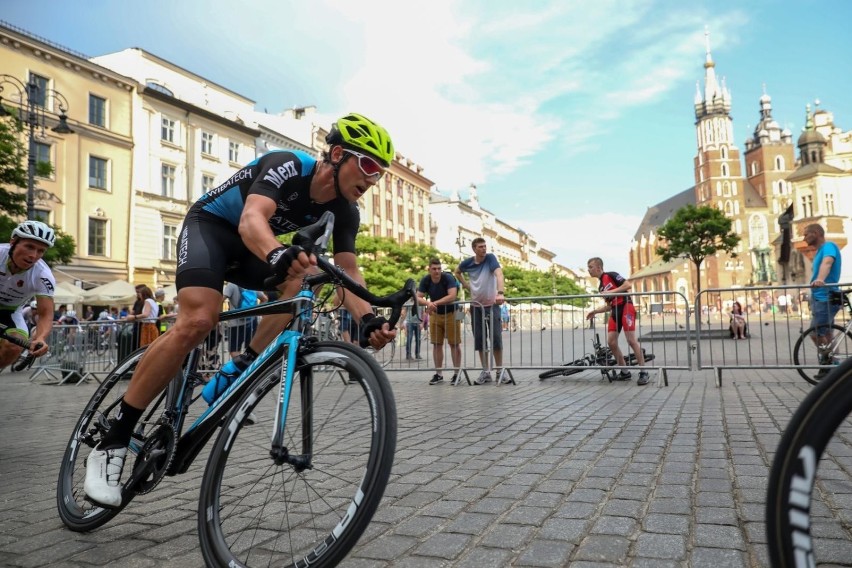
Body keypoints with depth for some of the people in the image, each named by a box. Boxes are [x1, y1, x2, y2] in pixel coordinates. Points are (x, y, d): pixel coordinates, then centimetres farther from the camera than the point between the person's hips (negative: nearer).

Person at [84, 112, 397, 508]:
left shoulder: (345, 212, -11)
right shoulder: (287, 165, -29)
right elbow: (251, 219, -45)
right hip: (210, 224, -6)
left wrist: (367, 319, -39)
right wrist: (279, 255, -68)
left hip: (253, 248, 7)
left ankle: (236, 373, -13)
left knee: (305, 275, -22)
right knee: (199, 320, -28)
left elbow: (348, 272, -20)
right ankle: (111, 442, -18)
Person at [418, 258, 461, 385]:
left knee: (454, 344, 0)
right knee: (437, 344, 5)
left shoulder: (448, 278, -21)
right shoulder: (425, 280, -9)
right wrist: (428, 303, -35)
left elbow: (452, 296, -33)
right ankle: (438, 373, 13)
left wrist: (435, 303, -36)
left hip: (451, 314, -4)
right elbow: (418, 298, -14)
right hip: (435, 315, 4)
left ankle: (456, 373, 7)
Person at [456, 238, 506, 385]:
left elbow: (499, 274, -27)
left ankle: (499, 371, 8)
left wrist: (500, 293, -43)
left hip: (492, 304, -3)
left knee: (496, 338, -2)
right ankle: (486, 372, 13)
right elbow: (457, 272, 20)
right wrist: (466, 285, 6)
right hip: (476, 305, 3)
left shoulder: (490, 258, -11)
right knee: (479, 339, 4)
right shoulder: (468, 262, -1)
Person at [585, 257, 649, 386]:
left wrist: (612, 292, -17)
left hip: (625, 307, -8)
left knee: (631, 340, -13)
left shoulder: (611, 275, -2)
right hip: (615, 311, 8)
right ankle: (625, 372, 10)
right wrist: (595, 311, 13)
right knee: (611, 342, -1)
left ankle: (644, 373, -7)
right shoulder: (601, 286, 20)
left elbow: (628, 284, -13)